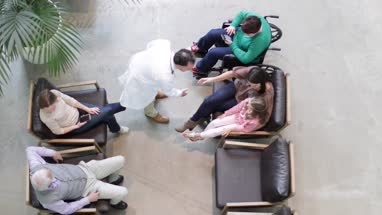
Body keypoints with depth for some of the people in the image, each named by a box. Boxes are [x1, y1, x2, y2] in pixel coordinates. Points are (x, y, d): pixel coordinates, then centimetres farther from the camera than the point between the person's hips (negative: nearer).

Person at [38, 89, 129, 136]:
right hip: (75, 126, -4)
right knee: (106, 113, -5)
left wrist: (87, 109, -4)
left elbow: (70, 100, -9)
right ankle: (116, 129, 29)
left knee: (107, 109, 5)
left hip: (76, 109, 4)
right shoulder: (47, 118, -35)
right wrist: (77, 126, -15)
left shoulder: (54, 93, -25)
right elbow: (58, 132, -18)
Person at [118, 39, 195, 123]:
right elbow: (168, 91, -17)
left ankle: (155, 94, 71)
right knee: (148, 95, 27)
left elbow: (151, 44, -5)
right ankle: (151, 113, 59)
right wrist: (180, 93, 4)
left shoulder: (165, 44, -30)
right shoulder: (165, 77, -42)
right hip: (138, 78, -6)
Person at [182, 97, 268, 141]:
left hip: (243, 126, -5)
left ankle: (197, 135, 7)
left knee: (221, 130, -10)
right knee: (214, 123, 0)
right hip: (238, 116, 5)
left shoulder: (256, 121, -40)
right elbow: (237, 107, -12)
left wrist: (230, 128, -18)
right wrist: (225, 114, 0)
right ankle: (201, 135, 25)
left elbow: (245, 128, -22)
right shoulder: (249, 101, -29)